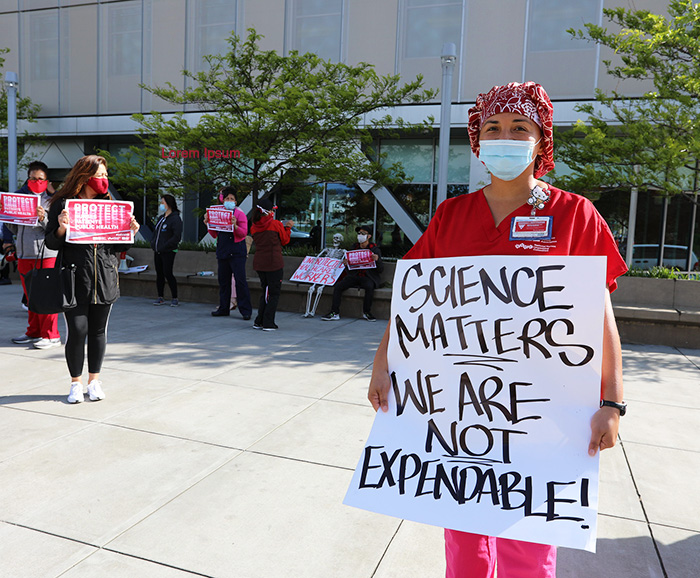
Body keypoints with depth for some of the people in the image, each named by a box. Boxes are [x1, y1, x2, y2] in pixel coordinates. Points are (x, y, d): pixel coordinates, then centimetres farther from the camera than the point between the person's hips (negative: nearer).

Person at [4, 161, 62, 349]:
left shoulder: (52, 200, -2)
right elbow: (15, 228, 19)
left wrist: (43, 218, -25)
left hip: (46, 254, -6)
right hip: (24, 253, 6)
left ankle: (50, 335, 4)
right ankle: (34, 332, 22)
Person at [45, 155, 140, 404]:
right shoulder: (63, 204, 0)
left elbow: (119, 246, 15)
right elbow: (51, 243, 0)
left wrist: (130, 232, -4)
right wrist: (61, 229, -19)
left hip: (105, 279, 3)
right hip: (75, 280, -3)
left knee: (98, 330, 9)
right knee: (77, 330, -2)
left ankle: (94, 380, 22)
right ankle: (76, 382, 15)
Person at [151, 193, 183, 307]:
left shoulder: (175, 219, -10)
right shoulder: (161, 217, 16)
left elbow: (177, 237, -17)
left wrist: (164, 247, -18)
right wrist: (153, 243, 8)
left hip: (168, 252, -8)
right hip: (157, 251, 8)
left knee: (167, 273, -9)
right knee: (159, 273, 10)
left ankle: (175, 298, 1)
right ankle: (160, 298, 18)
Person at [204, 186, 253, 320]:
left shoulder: (240, 214, -2)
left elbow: (244, 233, -10)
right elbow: (214, 235, 16)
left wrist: (235, 226, -26)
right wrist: (208, 224, 2)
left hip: (237, 251, -6)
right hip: (222, 251, 6)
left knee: (240, 280, -9)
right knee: (223, 280, 11)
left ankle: (246, 310, -5)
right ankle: (224, 309, 21)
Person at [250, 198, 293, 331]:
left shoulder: (254, 227, 5)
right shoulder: (276, 224, -9)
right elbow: (285, 240, 2)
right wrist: (288, 228, 18)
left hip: (259, 263, 6)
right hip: (274, 263, -6)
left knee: (266, 292, 19)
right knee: (274, 293, 4)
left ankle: (259, 321, 19)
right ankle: (268, 323, 1)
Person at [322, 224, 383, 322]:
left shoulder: (375, 249, 1)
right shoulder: (354, 247, 14)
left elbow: (381, 269, -2)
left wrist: (377, 260, -22)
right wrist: (345, 263, -4)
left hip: (368, 277, -4)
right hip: (354, 276, 4)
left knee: (369, 287, -36)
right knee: (338, 286, -17)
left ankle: (366, 312, -15)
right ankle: (335, 313, -15)